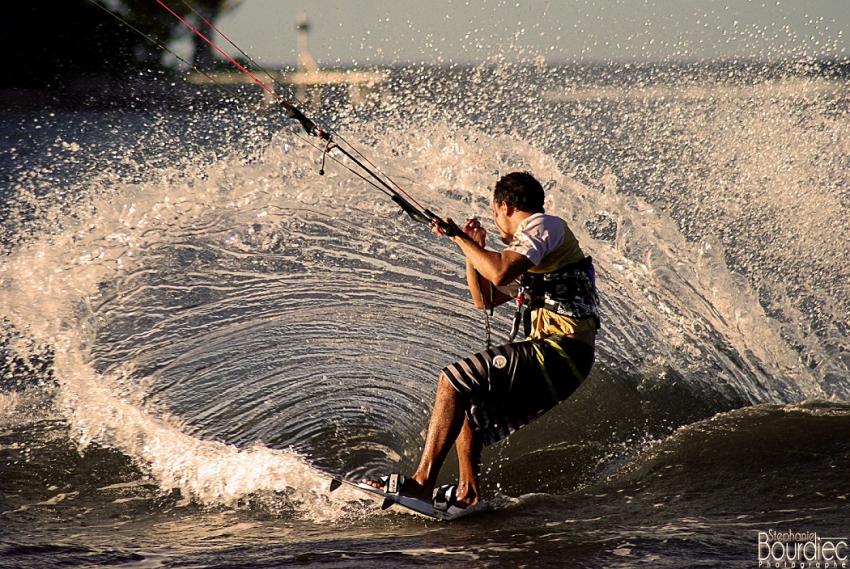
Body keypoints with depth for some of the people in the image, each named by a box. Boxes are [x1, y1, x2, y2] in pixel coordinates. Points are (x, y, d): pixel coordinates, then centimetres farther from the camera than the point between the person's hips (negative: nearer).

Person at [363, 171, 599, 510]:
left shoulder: (542, 226, -4)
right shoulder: (530, 251, 27)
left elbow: (500, 273, -22)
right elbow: (484, 300, 31)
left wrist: (461, 239, -8)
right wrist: (472, 249, 20)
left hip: (560, 350, -10)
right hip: (562, 359, 10)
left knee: (454, 381, -15)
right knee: (468, 403, 21)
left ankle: (422, 482, -21)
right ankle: (467, 493, 18)